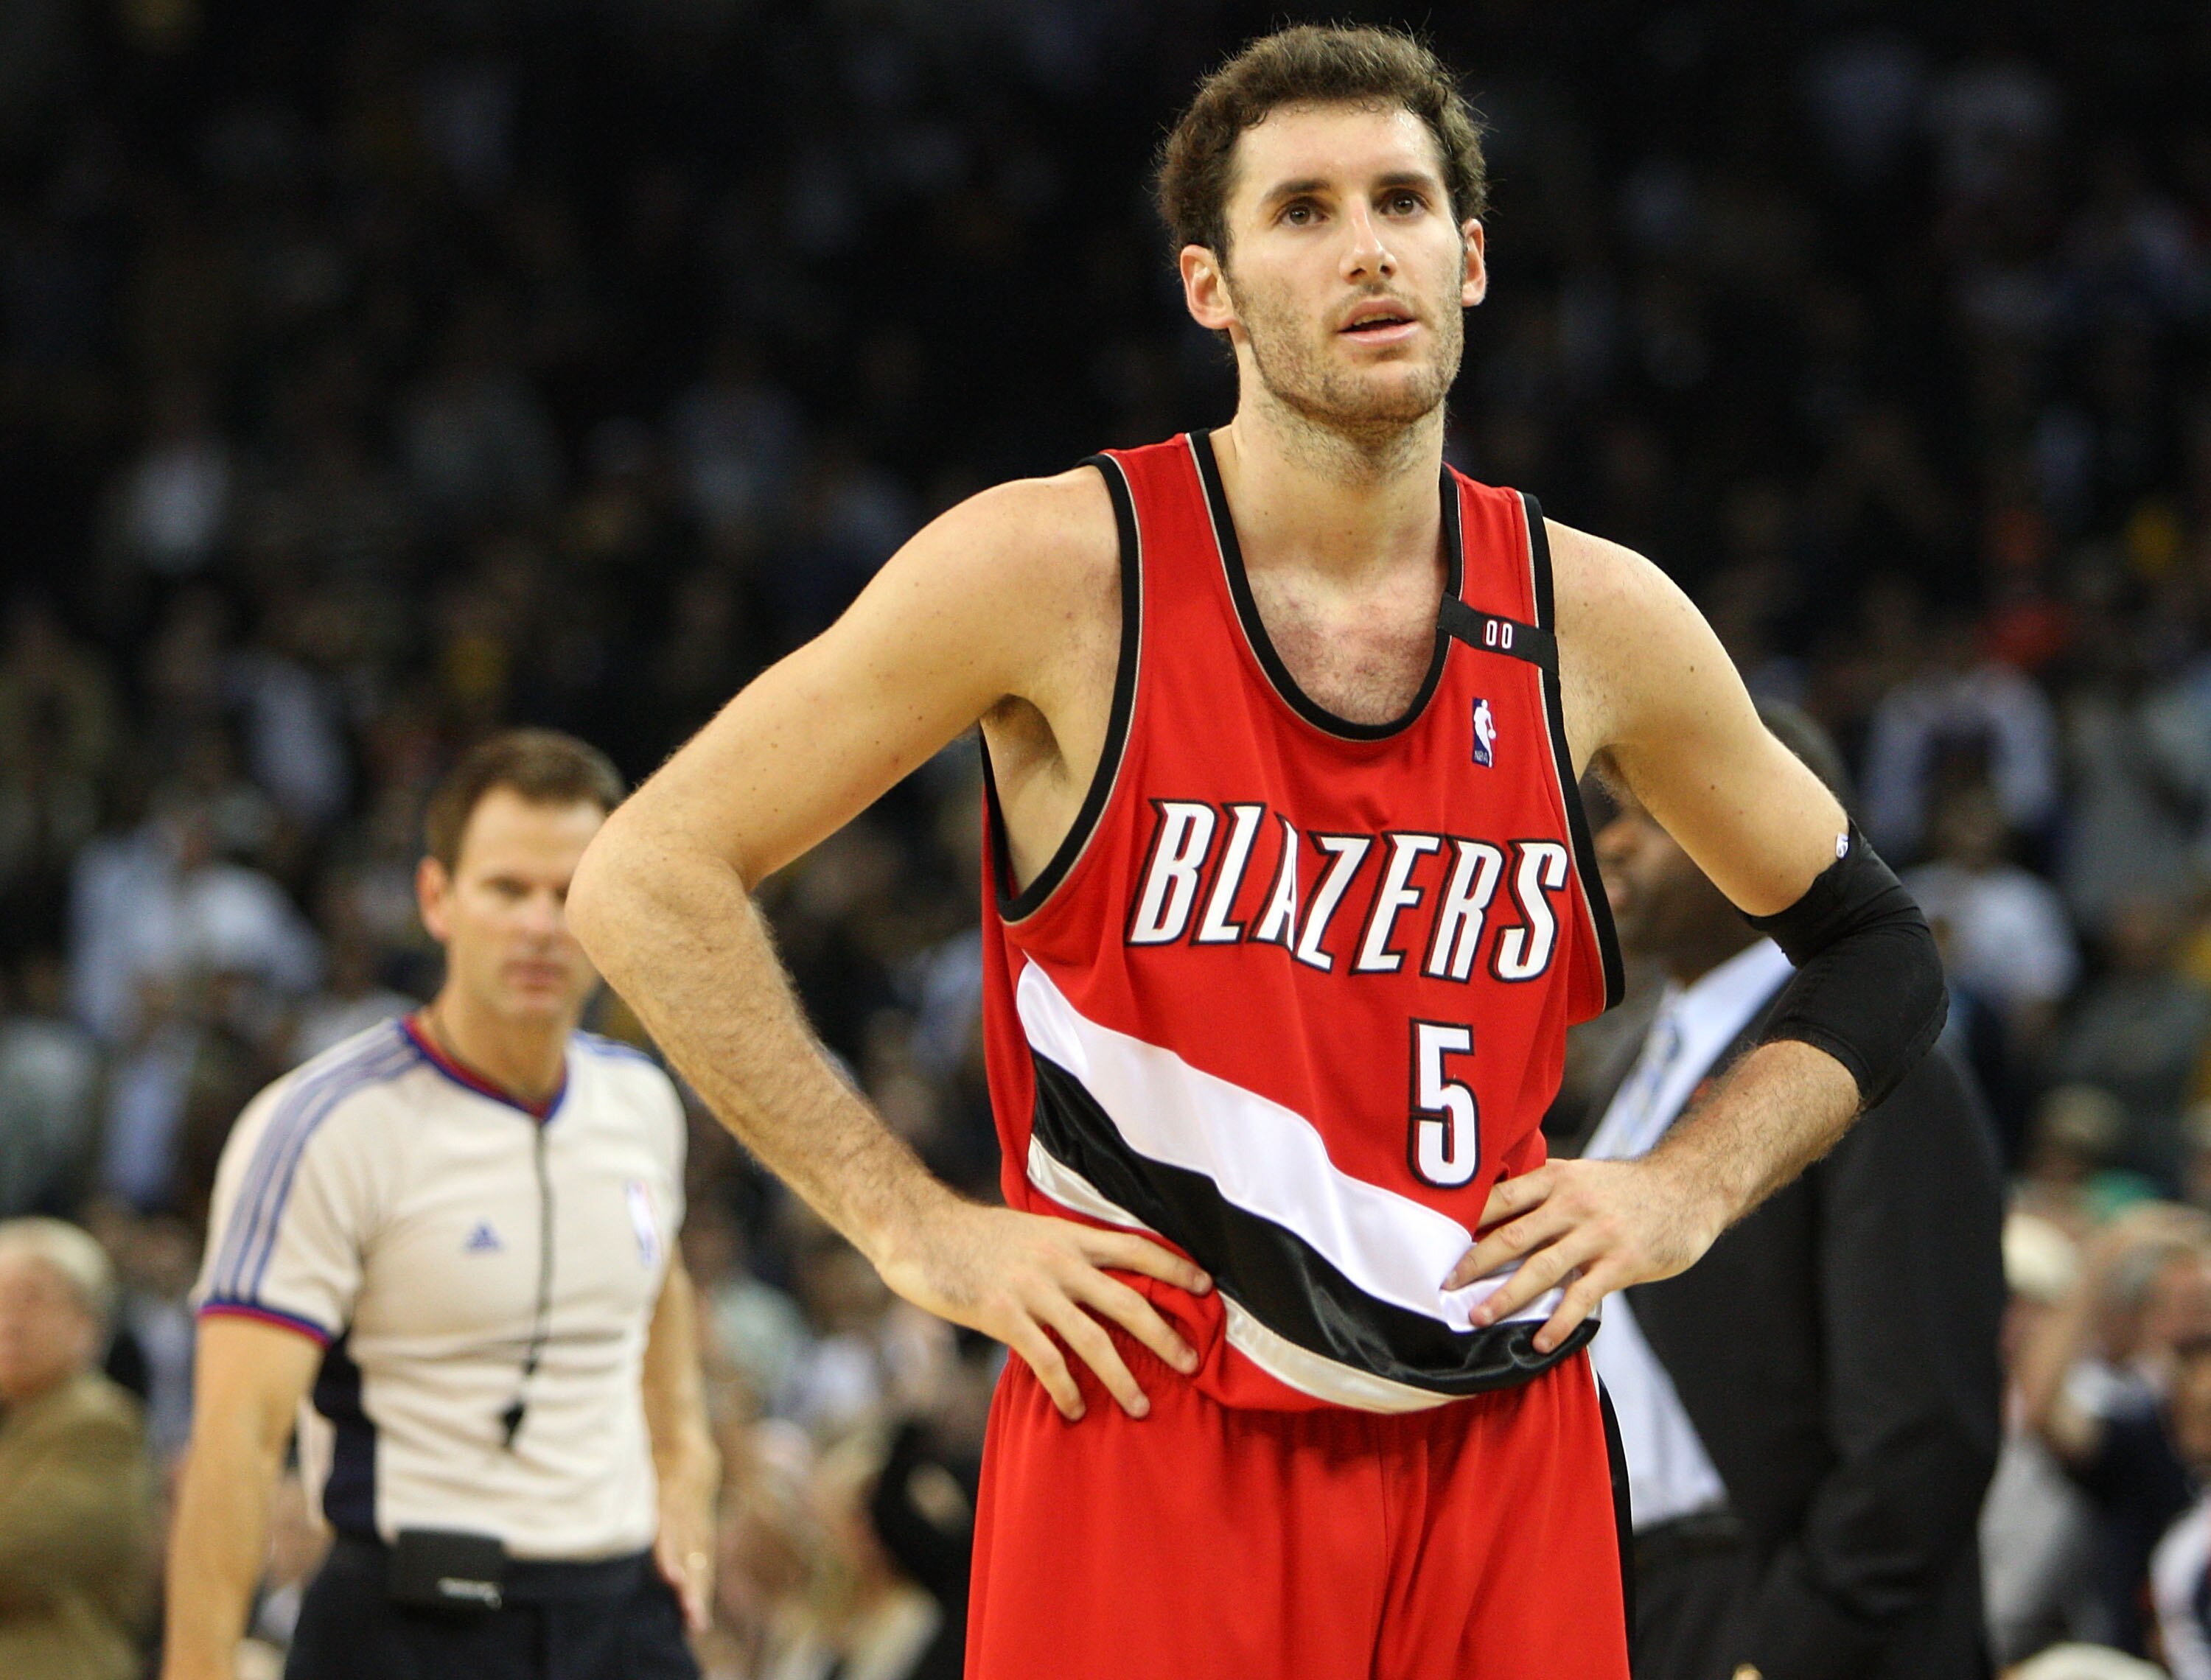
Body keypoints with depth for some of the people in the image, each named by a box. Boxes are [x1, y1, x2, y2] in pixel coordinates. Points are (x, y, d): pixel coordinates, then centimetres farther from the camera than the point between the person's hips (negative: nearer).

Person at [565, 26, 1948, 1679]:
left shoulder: (1597, 619, 4)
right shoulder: (1061, 571, -7)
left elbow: (1878, 950, 19)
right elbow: (646, 878, -5)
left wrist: (1686, 1194, 3)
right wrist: (919, 1229, -9)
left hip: (1500, 1464, 3)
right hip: (1150, 1440, -3)